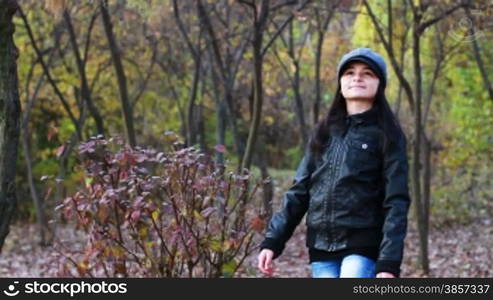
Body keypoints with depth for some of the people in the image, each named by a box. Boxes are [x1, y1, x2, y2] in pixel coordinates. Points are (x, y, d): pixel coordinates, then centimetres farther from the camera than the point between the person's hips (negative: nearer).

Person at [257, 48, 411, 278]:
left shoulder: (386, 135, 0)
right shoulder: (324, 132, 13)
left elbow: (396, 202, -7)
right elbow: (299, 191, 13)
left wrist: (389, 262, -17)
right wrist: (272, 241, 4)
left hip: (362, 249, -4)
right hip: (322, 249, 4)